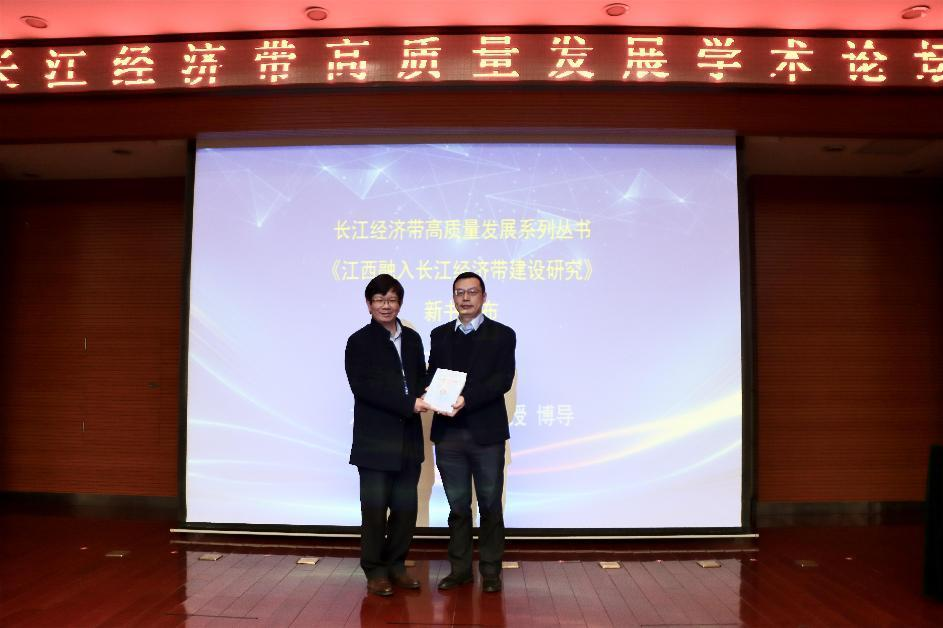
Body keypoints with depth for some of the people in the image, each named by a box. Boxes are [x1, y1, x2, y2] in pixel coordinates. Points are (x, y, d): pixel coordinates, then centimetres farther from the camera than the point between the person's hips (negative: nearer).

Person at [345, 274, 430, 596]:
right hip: (376, 440, -4)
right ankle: (375, 570, 18)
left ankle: (396, 564, 26)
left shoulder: (413, 338, 12)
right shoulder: (359, 341, -3)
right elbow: (363, 387, -14)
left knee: (406, 507, 9)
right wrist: (409, 404, -20)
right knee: (374, 508, 3)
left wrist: (425, 395, -9)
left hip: (408, 439, 5)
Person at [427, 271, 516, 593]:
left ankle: (490, 570, 20)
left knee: (490, 505, 7)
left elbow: (503, 380, -11)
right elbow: (432, 374, 8)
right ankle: (460, 569, 24)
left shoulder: (502, 335, 0)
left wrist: (466, 398, -23)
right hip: (449, 433, 3)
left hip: (486, 433, -3)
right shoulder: (440, 335, 12)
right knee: (458, 505, 12)